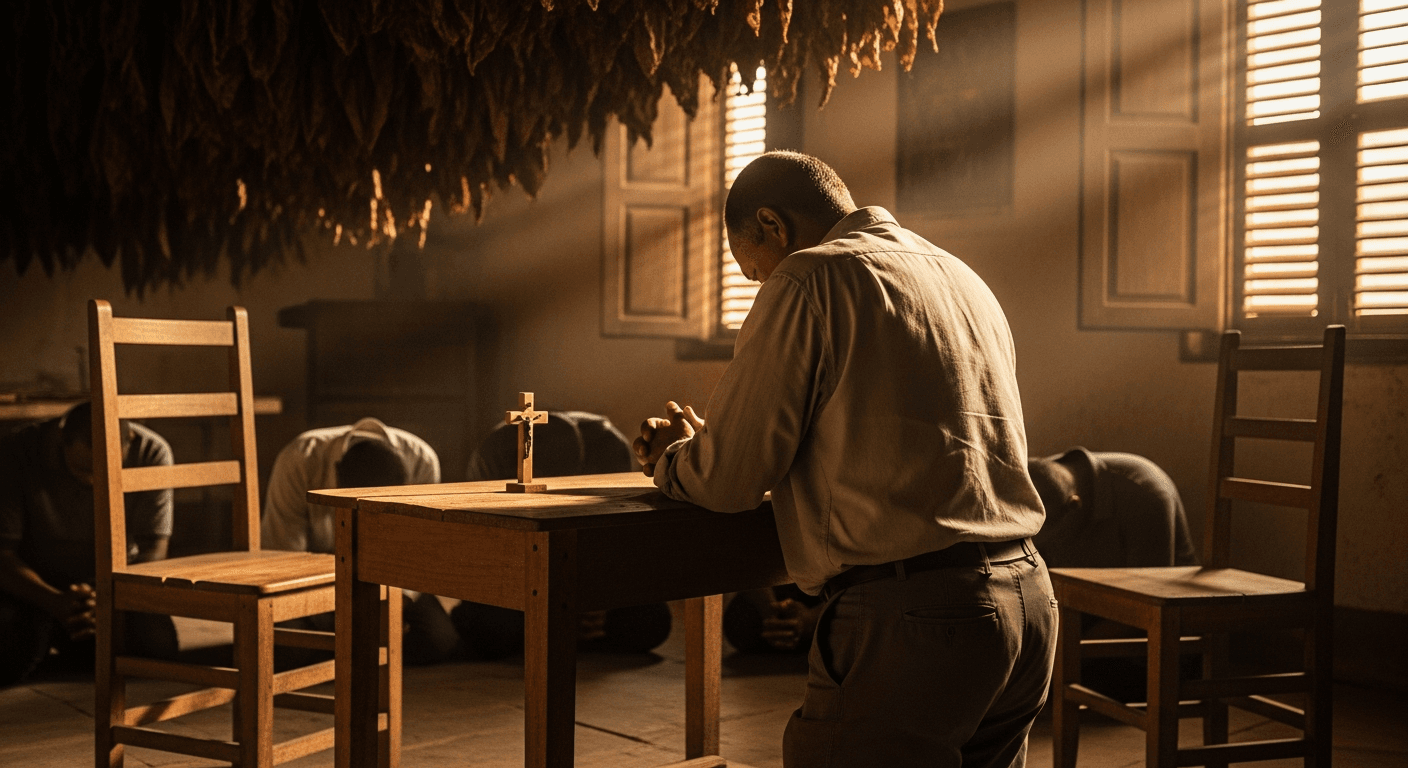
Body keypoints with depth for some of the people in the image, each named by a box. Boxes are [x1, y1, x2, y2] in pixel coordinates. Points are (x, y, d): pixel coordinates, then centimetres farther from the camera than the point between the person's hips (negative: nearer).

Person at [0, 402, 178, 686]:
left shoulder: (152, 453, -19)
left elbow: (153, 550, -16)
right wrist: (57, 603, -38)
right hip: (33, 583, -2)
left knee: (158, 645, -24)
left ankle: (69, 638, 8)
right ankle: (42, 632, 10)